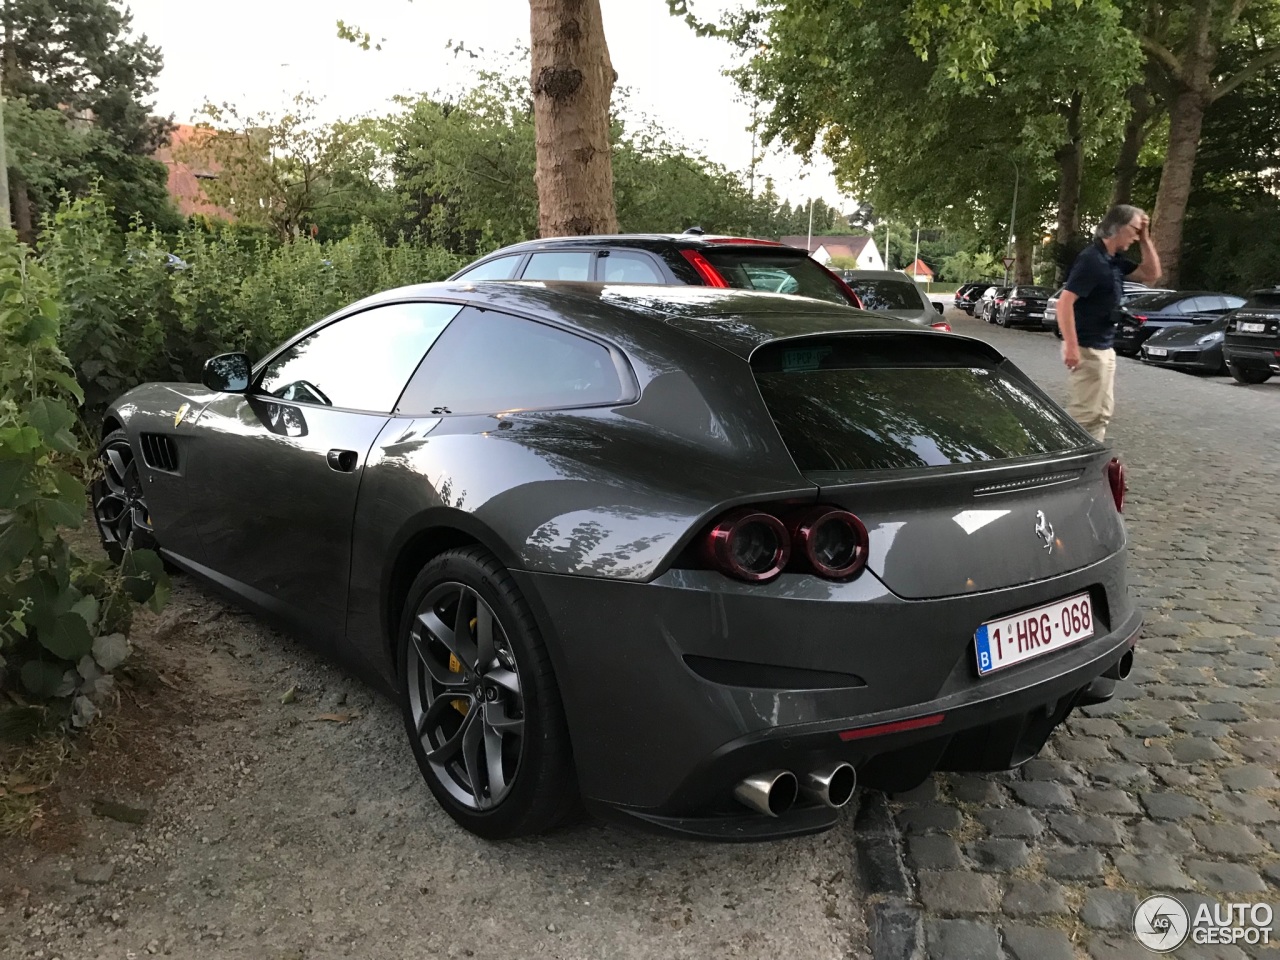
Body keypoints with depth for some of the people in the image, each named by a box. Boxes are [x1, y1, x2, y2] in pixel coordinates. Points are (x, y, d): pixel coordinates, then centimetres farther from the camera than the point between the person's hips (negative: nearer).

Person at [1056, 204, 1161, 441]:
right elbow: (1065, 302, -24)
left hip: (1104, 348, 10)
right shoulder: (1091, 259, -18)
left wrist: (1146, 239, 8)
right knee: (1084, 413, -7)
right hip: (1086, 350, -10)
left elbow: (1151, 273, 20)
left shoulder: (1116, 259, 10)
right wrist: (1072, 347, -28)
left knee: (1102, 412, 16)